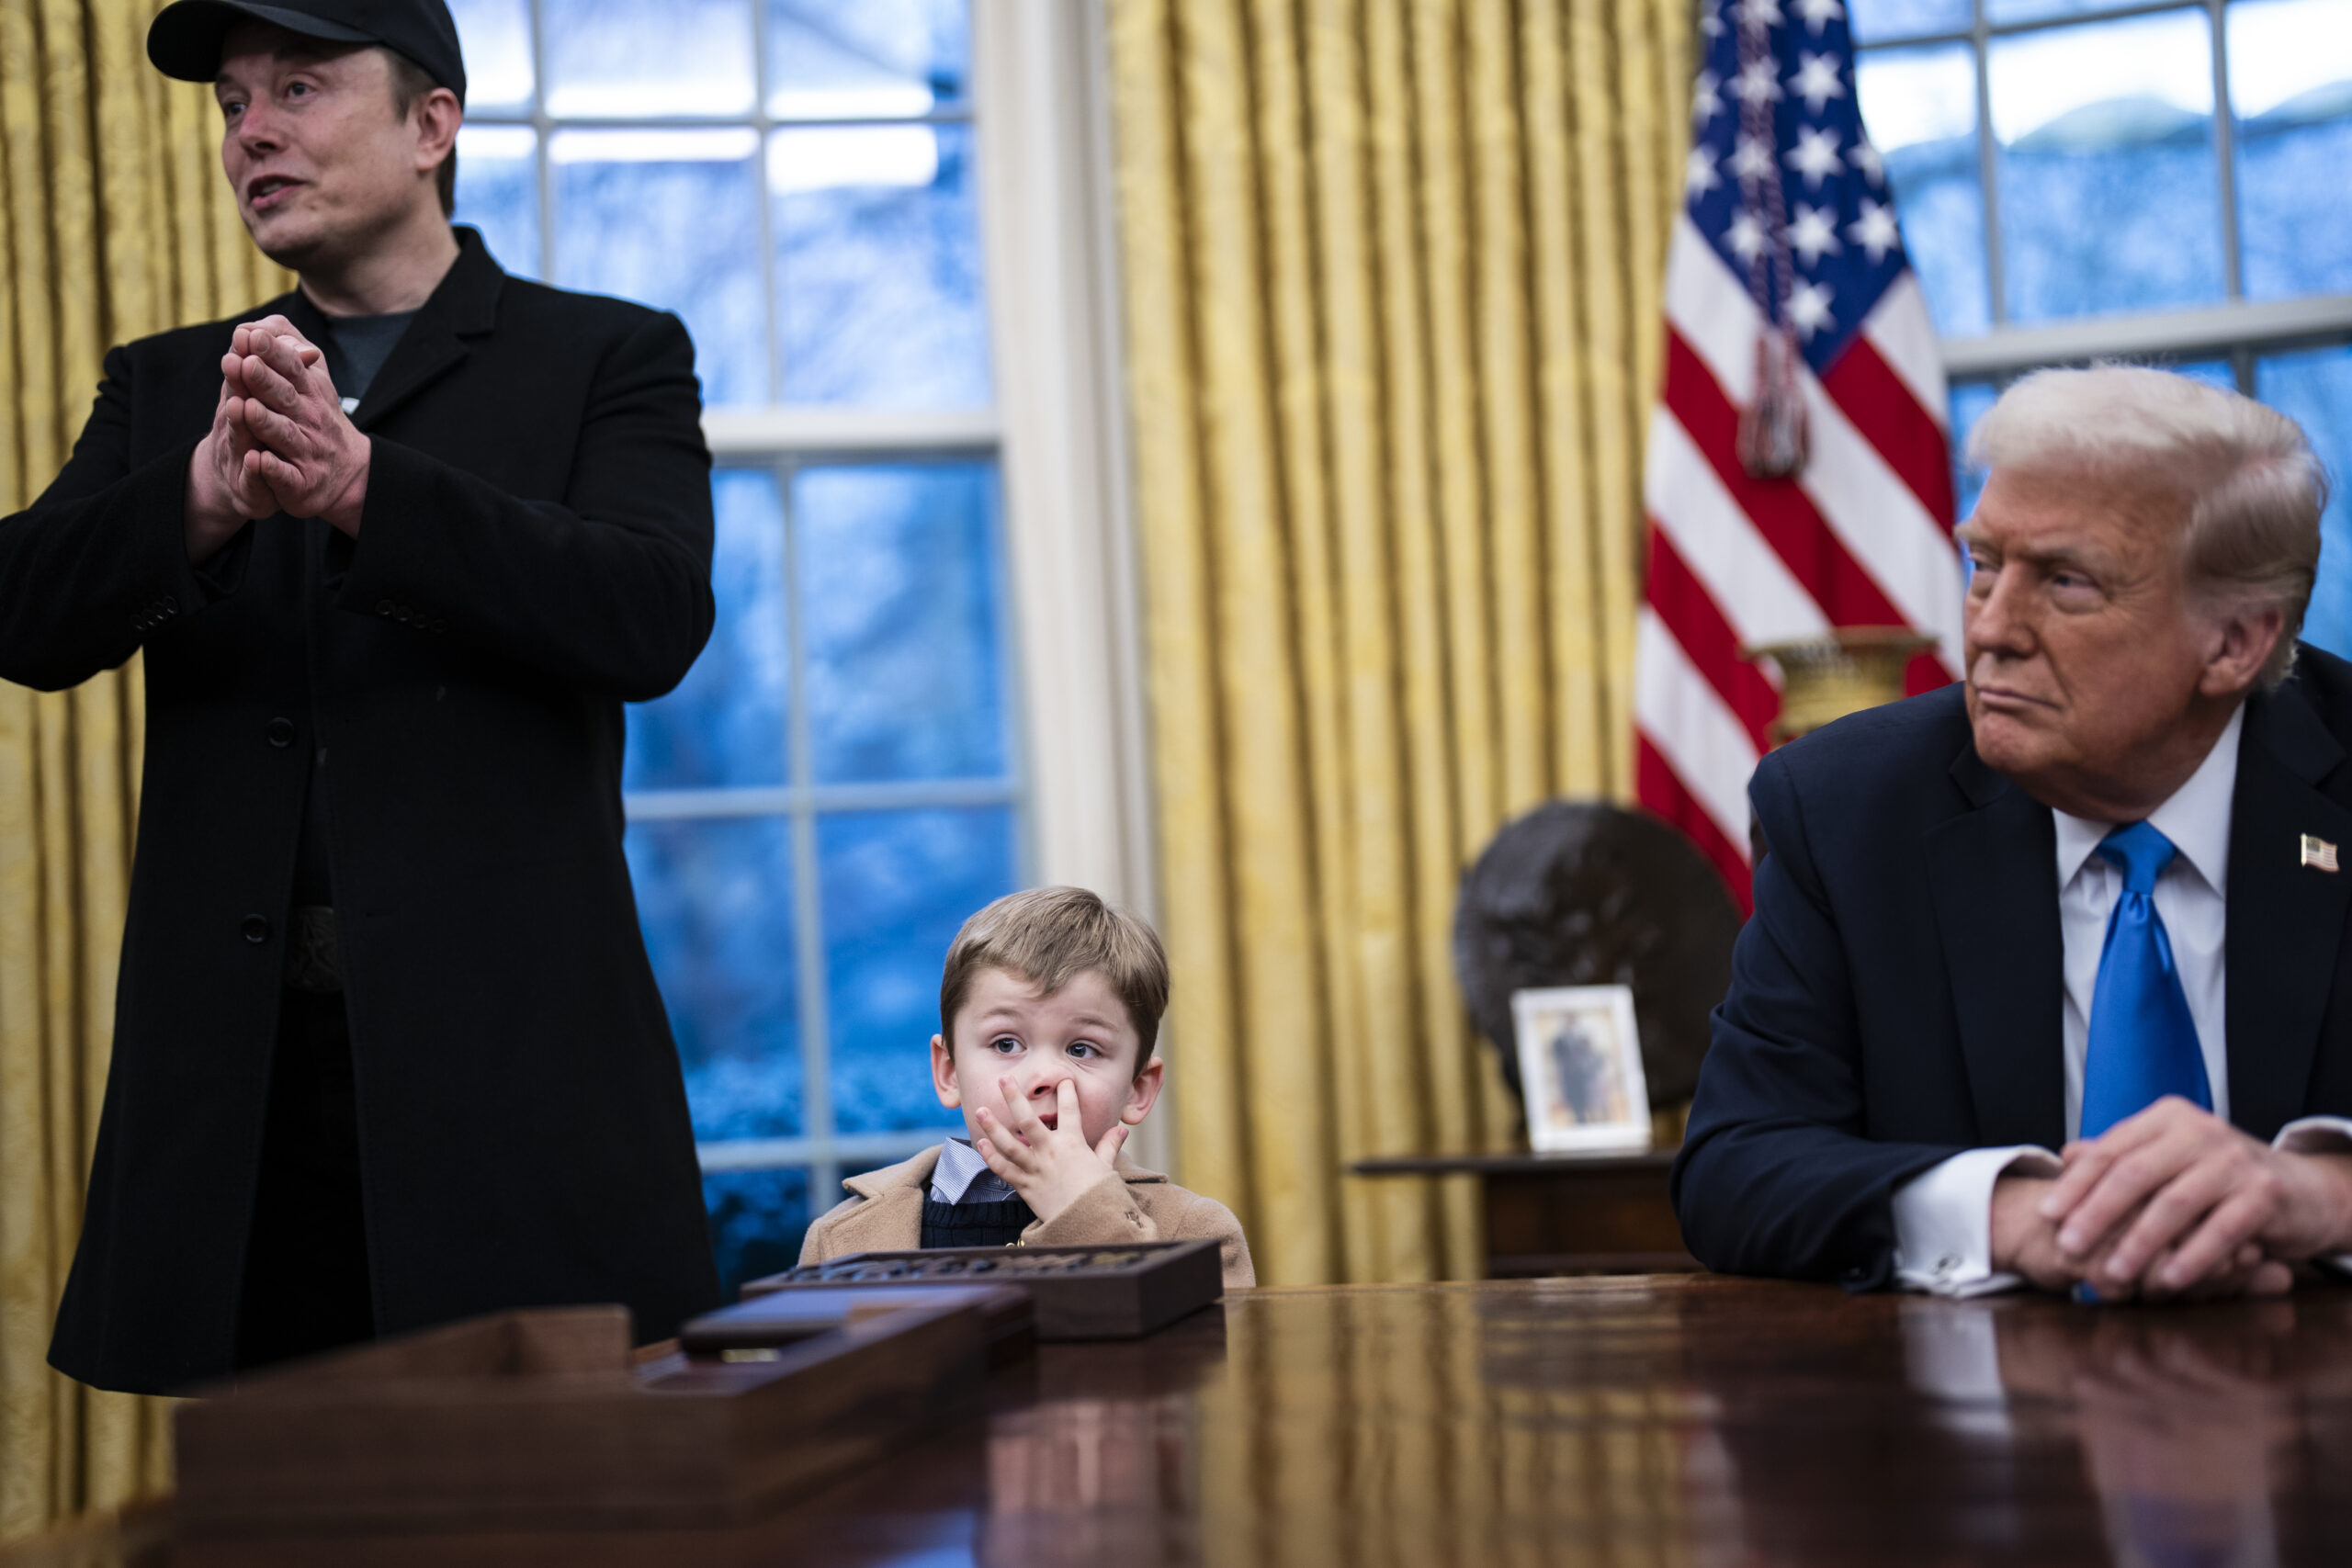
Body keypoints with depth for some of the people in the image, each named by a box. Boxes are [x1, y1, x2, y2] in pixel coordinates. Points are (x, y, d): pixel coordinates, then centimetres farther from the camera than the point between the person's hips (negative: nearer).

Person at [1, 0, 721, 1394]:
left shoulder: (606, 361, 9)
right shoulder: (164, 389, 20)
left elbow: (655, 616, -9)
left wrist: (359, 485, -22)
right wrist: (206, 497, -17)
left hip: (508, 1066, -3)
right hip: (239, 1080, 3)